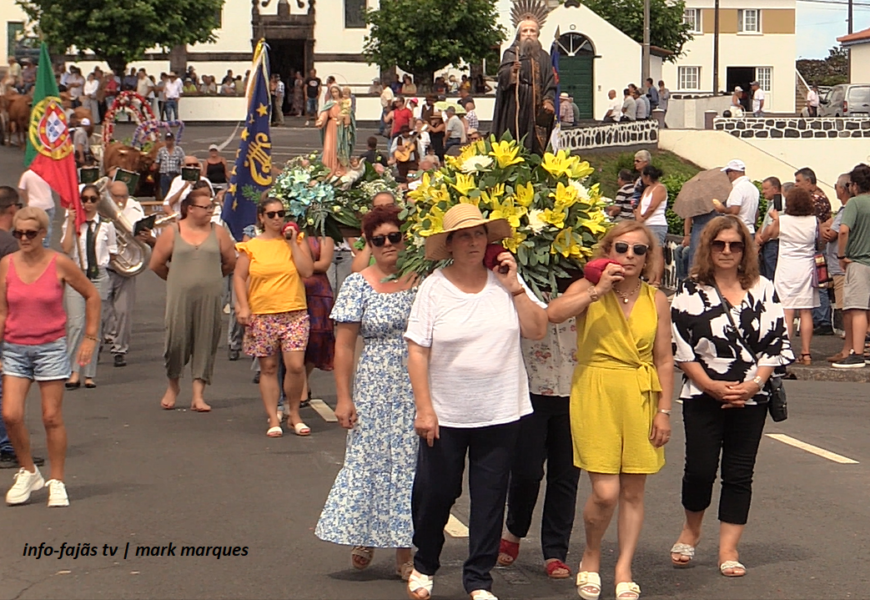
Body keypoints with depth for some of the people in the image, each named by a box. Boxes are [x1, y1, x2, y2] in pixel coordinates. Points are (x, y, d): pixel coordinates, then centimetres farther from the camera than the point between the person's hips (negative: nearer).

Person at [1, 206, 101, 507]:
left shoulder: (59, 263, -6)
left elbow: (92, 295, 6)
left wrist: (90, 337, 4)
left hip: (51, 347, -2)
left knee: (52, 418, 1)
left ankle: (56, 482, 14)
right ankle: (28, 472, 14)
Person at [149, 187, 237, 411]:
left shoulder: (218, 232, 5)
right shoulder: (172, 232, 1)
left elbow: (230, 262, 12)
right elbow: (156, 264, 5)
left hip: (210, 298, 1)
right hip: (180, 297, -1)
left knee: (205, 342, 1)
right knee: (177, 340, -1)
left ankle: (198, 395, 6)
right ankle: (172, 384, 24)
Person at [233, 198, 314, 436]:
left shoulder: (297, 241, 8)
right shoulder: (251, 247, 6)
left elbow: (307, 271, -4)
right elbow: (239, 277, 5)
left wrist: (292, 243, -5)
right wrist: (243, 306, -6)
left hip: (294, 314, 0)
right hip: (262, 315, 0)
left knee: (296, 365, -10)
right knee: (268, 367, 4)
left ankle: (294, 413, 9)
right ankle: (273, 419, 11)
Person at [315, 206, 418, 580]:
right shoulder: (358, 285, -3)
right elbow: (344, 346, -3)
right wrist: (344, 398, -9)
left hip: (417, 391, 2)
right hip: (375, 390, -2)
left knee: (410, 465, 5)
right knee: (369, 462, 3)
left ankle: (404, 553, 13)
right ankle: (364, 537, 24)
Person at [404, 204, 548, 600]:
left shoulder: (506, 282, 2)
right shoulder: (433, 288, -5)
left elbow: (538, 330, -2)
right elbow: (417, 351, -6)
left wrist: (514, 287, -10)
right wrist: (424, 408, -12)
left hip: (500, 413, 2)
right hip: (446, 415, -2)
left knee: (489, 498, 6)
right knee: (435, 494, 7)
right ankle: (424, 566, 31)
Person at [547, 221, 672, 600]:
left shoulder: (656, 300, 5)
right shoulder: (588, 289, -2)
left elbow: (664, 359, 7)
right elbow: (553, 314, -21)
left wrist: (664, 410, 3)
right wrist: (598, 291, -22)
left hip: (640, 398, 3)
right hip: (595, 395, -3)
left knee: (633, 491, 6)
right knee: (605, 493, -8)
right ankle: (591, 557, 19)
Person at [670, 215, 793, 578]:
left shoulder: (763, 290, 6)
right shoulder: (690, 292, 1)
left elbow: (775, 343, 3)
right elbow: (681, 348, -4)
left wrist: (755, 383, -10)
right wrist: (712, 386, -12)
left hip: (750, 397, 2)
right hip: (703, 395, -2)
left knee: (739, 473, 3)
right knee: (700, 469, -4)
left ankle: (728, 548, 11)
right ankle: (691, 531, 23)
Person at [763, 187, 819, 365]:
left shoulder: (782, 221, -6)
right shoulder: (814, 221, -1)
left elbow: (767, 234, 10)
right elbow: (819, 240, 13)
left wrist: (774, 218, 24)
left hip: (787, 268, -2)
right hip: (807, 267, 2)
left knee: (787, 312, -3)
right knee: (806, 312, 5)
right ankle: (806, 353, 4)